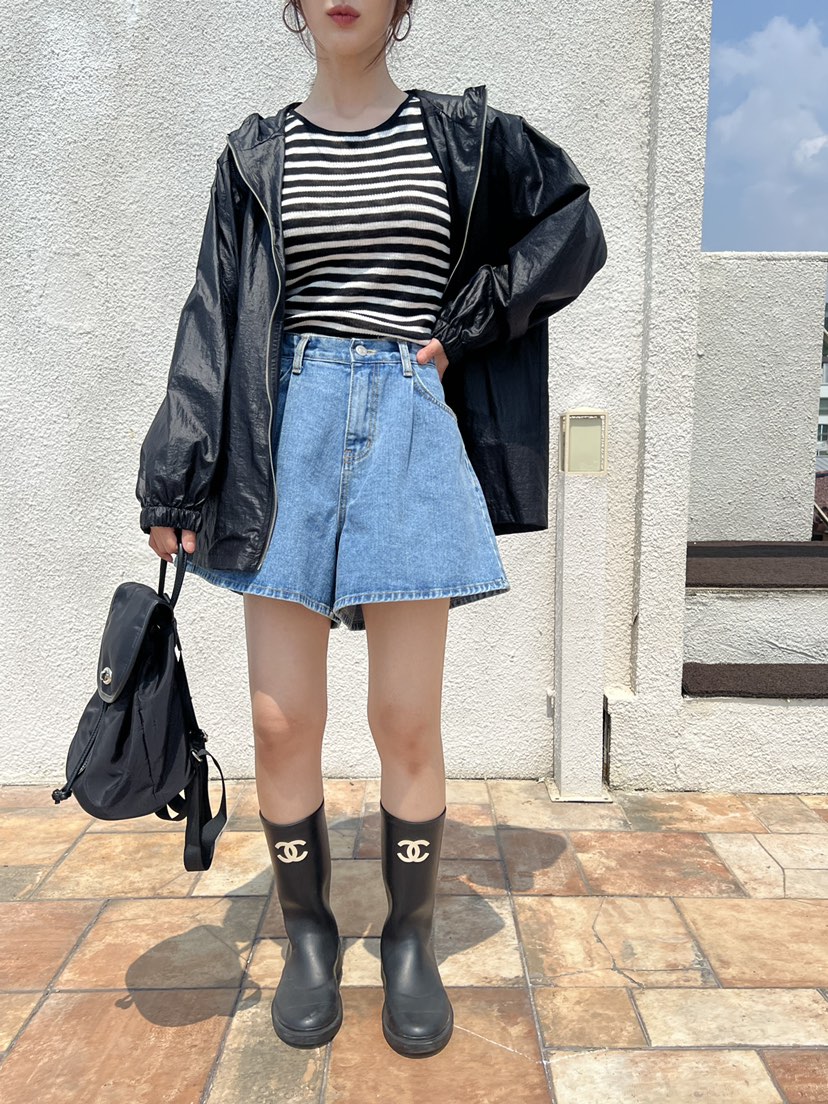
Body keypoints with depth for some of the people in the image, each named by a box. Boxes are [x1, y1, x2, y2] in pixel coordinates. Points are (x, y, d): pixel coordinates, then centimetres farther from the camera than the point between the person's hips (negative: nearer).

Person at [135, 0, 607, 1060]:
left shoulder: (464, 134, 13)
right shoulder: (257, 155, 14)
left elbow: (574, 228, 19)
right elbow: (212, 320, 7)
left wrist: (467, 322, 4)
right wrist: (174, 482, 0)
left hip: (412, 432, -1)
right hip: (288, 436, 1)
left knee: (407, 723, 1)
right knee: (281, 721, 1)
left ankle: (410, 940, 24)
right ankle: (308, 935, 24)